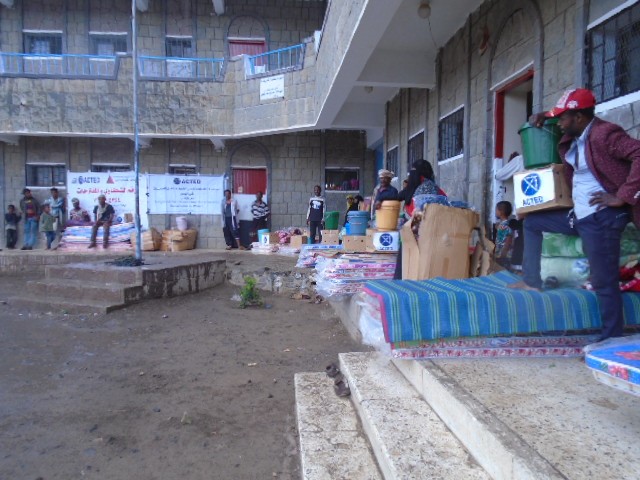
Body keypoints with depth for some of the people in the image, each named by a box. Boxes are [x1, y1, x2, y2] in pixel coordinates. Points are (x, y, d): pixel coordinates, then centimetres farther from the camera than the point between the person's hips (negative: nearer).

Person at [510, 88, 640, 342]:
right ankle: (531, 281, 20)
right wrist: (542, 119, 13)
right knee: (532, 221, 18)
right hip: (578, 215, 10)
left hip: (603, 218, -9)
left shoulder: (604, 133, -16)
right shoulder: (573, 138, 10)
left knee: (604, 282, -4)